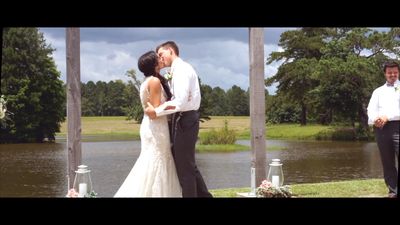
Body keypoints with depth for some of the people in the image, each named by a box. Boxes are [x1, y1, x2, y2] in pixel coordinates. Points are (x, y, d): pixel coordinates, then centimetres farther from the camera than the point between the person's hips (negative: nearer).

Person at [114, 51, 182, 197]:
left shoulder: (148, 81, 14)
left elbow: (154, 106, 11)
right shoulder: (155, 81, -14)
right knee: (155, 164, -5)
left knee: (153, 163, 12)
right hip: (156, 127, -9)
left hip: (152, 126, 9)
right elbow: (156, 109, -19)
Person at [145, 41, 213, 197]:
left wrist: (157, 112, -19)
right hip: (184, 119, 10)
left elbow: (181, 101, -24)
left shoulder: (181, 69, -13)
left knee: (185, 168, -2)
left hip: (184, 120, -10)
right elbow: (180, 99, 12)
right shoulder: (180, 69, 17)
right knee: (189, 166, 18)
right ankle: (203, 195, 26)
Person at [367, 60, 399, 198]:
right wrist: (375, 120, -13)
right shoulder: (378, 91, 21)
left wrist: (388, 117, -14)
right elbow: (371, 109, 9)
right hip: (381, 128, 4)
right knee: (387, 162, 5)